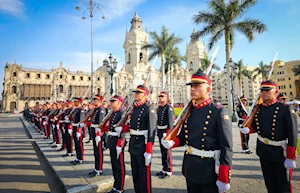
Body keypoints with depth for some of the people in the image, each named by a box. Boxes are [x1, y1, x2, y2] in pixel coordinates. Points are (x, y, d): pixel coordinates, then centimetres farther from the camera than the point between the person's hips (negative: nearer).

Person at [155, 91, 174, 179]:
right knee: (162, 151, 15)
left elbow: (170, 121, -17)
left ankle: (168, 171, 13)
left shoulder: (169, 108, -11)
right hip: (160, 132, 8)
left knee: (167, 152, 1)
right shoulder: (159, 108, 14)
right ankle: (164, 169, 28)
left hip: (166, 132, -8)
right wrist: (158, 131, 17)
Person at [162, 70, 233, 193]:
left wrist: (223, 179, -15)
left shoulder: (219, 112, -14)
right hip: (190, 168, 6)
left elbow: (226, 148, -16)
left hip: (210, 171, -5)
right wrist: (171, 143, -8)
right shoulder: (189, 112, 4)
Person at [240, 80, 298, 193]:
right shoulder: (258, 109, 2)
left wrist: (290, 157, -16)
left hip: (280, 152, -4)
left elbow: (292, 135, -14)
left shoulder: (285, 109, -13)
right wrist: (247, 129, -10)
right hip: (263, 151, 5)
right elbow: (254, 126, 14)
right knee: (270, 183, 20)